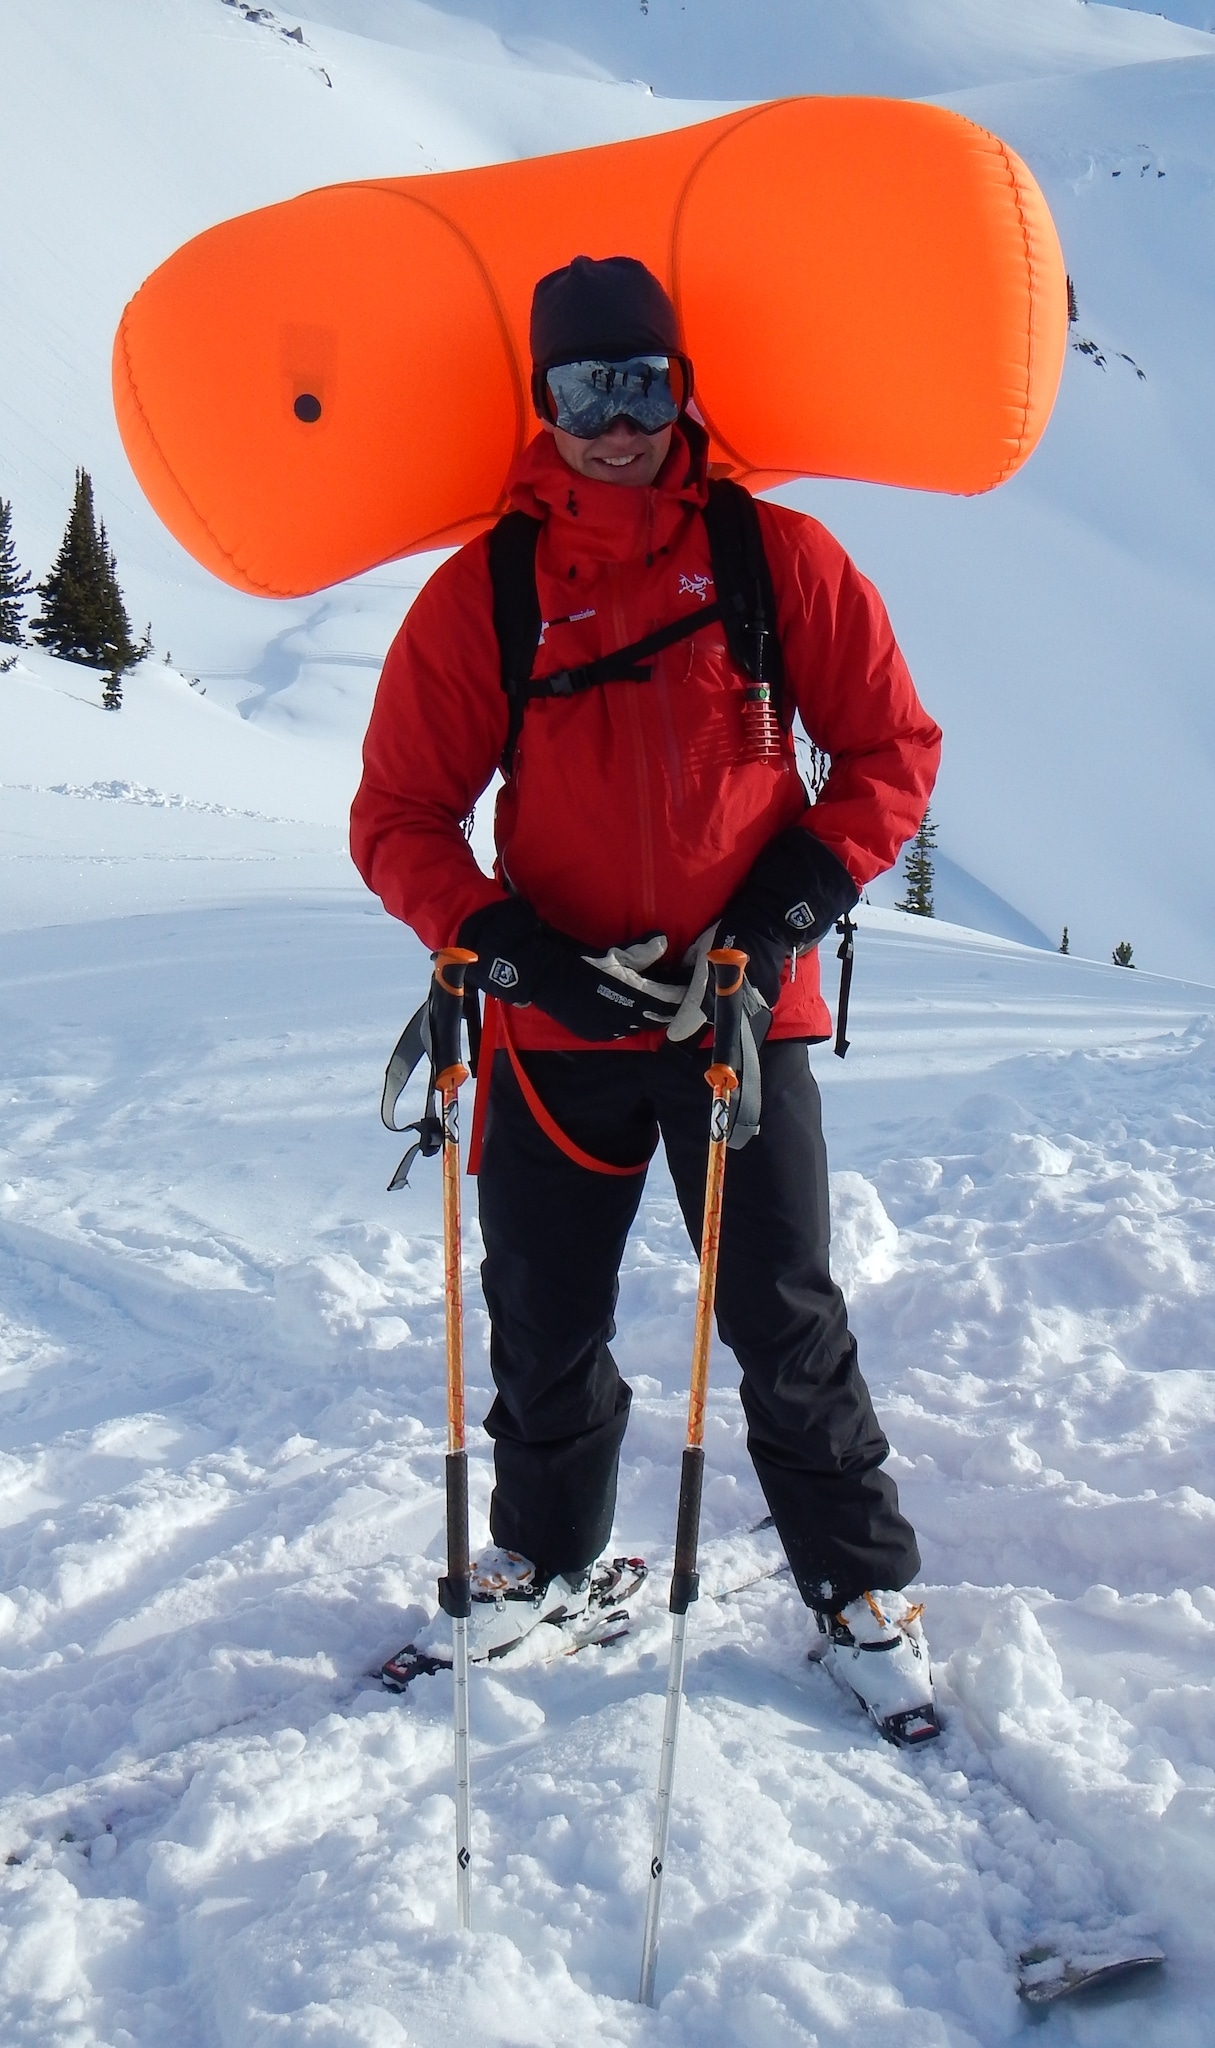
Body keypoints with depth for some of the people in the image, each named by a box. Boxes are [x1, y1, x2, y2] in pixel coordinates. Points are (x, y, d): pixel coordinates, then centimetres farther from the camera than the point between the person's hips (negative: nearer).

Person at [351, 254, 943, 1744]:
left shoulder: (778, 557, -1)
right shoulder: (480, 594, -1)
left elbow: (890, 750, 3)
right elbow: (397, 817, 1)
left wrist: (785, 909, -10)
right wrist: (511, 949, -15)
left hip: (745, 1010, -1)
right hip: (556, 1026, 1)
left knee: (790, 1328, 4)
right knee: (541, 1329, 13)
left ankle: (862, 1591, 24)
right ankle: (543, 1554, 38)